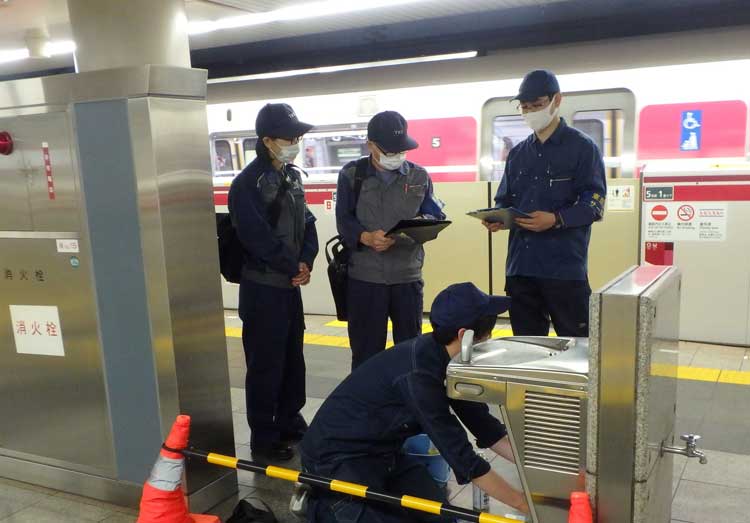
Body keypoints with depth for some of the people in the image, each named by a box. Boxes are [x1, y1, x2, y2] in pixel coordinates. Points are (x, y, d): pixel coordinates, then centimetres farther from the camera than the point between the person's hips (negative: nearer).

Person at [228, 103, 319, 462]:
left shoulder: (292, 176, 10)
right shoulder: (248, 183, -15)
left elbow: (307, 223, 10)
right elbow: (258, 238, -21)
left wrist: (306, 261, -7)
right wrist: (293, 268, -12)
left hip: (291, 284, 8)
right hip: (263, 287, -8)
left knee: (293, 359, 17)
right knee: (265, 365, 1)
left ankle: (289, 423, 32)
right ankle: (263, 439, 14)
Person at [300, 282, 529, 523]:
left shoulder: (445, 356, -5)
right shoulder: (418, 373, -31)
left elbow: (481, 422, 4)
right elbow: (460, 455, -28)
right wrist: (521, 502, -20)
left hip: (380, 451, 8)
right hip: (336, 454, -8)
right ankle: (320, 502, 3)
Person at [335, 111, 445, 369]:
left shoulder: (419, 176, 9)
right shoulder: (351, 174, 2)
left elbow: (436, 214, 7)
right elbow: (344, 220, -4)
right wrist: (366, 237, -24)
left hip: (408, 275, 2)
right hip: (364, 276, -2)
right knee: (365, 350, 6)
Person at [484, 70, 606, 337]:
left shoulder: (582, 147, 0)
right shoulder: (517, 153, 17)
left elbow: (594, 202, -7)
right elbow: (504, 201, 19)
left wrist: (556, 220, -23)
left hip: (564, 267, -5)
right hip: (520, 265, 6)